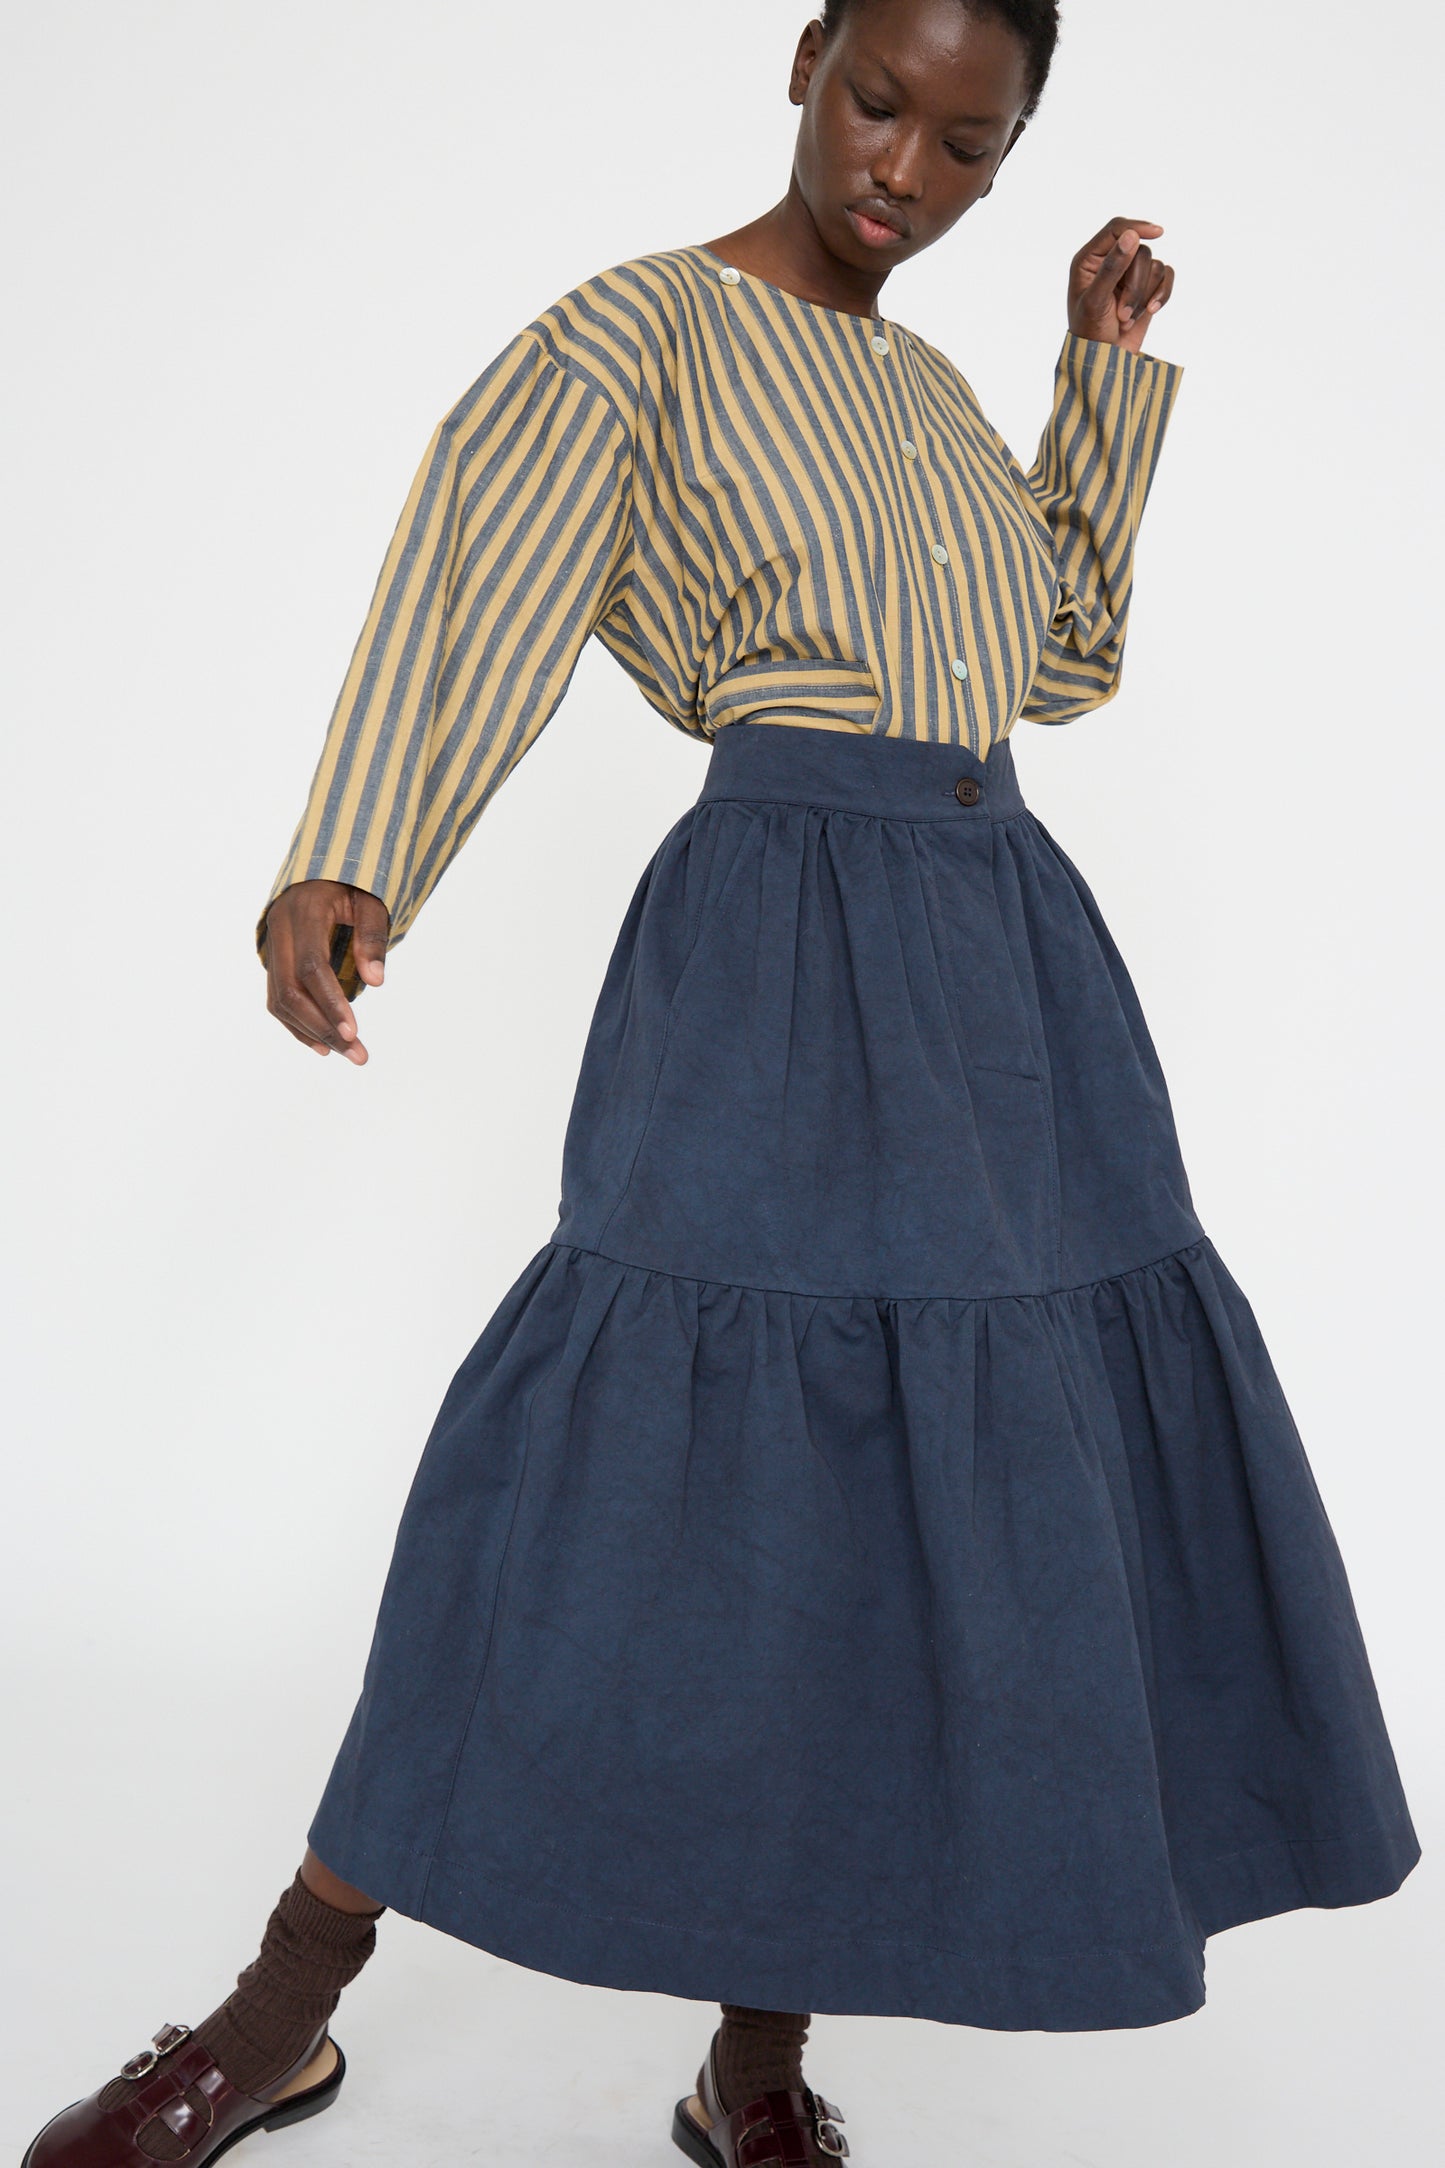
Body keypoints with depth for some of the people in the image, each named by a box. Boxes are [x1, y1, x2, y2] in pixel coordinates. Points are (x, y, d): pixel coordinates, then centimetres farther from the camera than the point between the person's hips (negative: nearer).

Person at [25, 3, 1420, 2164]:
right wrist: (342, 871, -31)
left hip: (1014, 954, 7)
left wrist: (1110, 365, 22)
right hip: (781, 948, -6)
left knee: (914, 1512, 2)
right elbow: (469, 600, -13)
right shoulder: (632, 333, 3)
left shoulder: (927, 387, 22)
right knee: (657, 1464, -11)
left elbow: (1067, 656, 26)